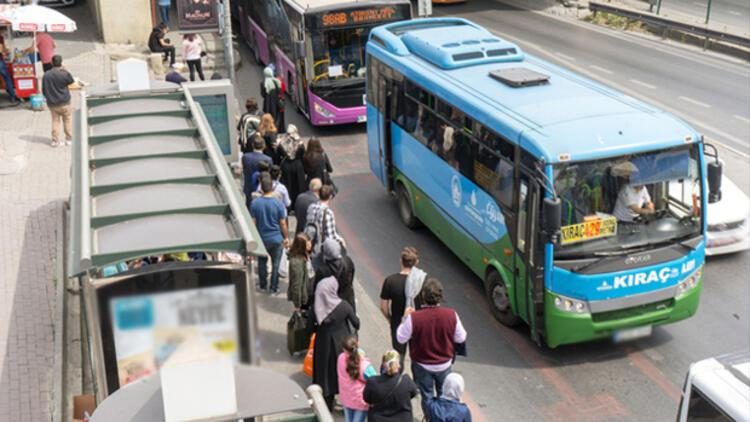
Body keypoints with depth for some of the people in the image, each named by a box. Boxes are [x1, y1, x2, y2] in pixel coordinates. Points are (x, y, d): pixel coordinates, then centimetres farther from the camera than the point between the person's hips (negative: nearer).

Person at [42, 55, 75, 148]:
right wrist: (65, 70, 7)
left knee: (55, 121, 13)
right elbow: (71, 81, 5)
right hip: (64, 103, -3)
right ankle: (69, 139, 18)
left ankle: (55, 140, 12)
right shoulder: (65, 74, -16)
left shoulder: (46, 75, -5)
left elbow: (43, 90, 2)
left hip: (52, 104, 3)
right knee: (68, 120, 13)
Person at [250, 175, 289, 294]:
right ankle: (274, 288, 15)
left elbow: (253, 222, -4)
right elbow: (283, 223, -9)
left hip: (261, 238, 2)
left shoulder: (255, 203, -10)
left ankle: (262, 285, 31)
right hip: (276, 239, -2)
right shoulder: (278, 204, -15)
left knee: (262, 262, 19)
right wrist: (286, 237, 4)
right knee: (275, 264, 9)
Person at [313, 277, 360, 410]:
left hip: (323, 344, 2)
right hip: (341, 344, -2)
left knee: (325, 372, 17)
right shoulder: (343, 306, -20)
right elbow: (356, 323, -11)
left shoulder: (316, 306, -15)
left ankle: (327, 404, 29)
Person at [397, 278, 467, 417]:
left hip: (422, 365, -2)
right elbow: (461, 338, -8)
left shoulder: (414, 317, -28)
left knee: (427, 396, 19)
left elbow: (401, 338, -13)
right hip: (445, 364, 2)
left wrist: (405, 318, 0)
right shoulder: (451, 315, -22)